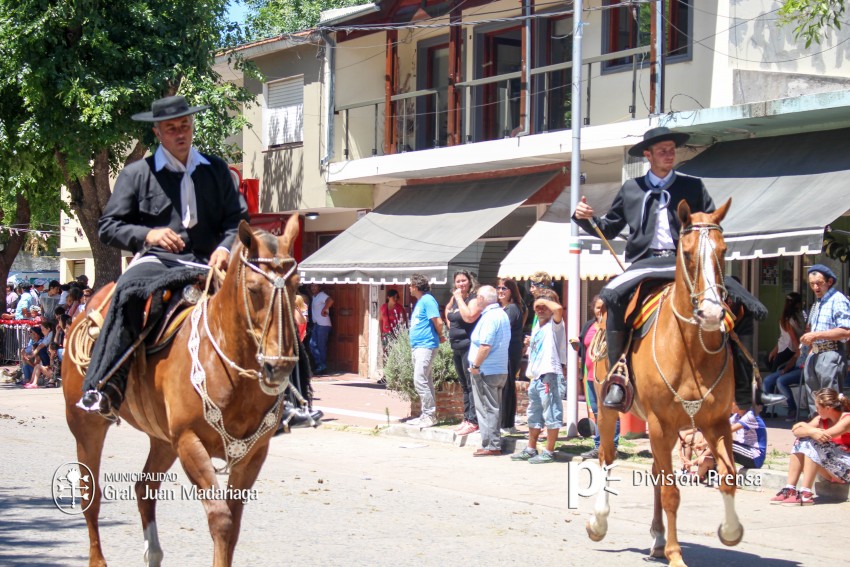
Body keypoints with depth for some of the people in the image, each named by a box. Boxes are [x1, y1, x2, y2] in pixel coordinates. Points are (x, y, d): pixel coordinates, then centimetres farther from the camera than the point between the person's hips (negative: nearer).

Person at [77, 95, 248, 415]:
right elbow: (108, 227, 6)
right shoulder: (137, 174, 9)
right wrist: (148, 235, -13)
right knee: (129, 291, -37)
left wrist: (226, 247, -9)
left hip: (208, 265, 3)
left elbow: (238, 219, 13)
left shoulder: (216, 170, 18)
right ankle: (103, 387, -40)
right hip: (157, 262, -3)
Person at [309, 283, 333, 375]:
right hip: (316, 324, 10)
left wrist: (324, 309, -22)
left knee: (321, 346, -4)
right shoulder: (314, 297, 16)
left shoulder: (322, 295, -13)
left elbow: (330, 300, -30)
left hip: (323, 325, -10)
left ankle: (322, 367, 3)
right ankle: (319, 364, 17)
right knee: (312, 345, 10)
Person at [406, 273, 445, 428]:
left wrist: (440, 336, -2)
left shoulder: (427, 300, -12)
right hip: (417, 346, 10)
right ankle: (425, 415, 15)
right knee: (424, 381, 11)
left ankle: (429, 415, -11)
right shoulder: (420, 302, 18)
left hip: (426, 346, -10)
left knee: (420, 380, -13)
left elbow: (438, 322, -18)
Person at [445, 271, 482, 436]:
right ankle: (467, 418, 18)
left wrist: (460, 298, -17)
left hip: (469, 346, -9)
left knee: (471, 384, -10)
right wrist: (450, 325, 20)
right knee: (464, 385, 13)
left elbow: (469, 317, -26)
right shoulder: (454, 298, 14)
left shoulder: (474, 299, -10)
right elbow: (447, 309, 35)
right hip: (456, 347, 9)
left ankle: (473, 421, -12)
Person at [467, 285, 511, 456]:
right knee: (493, 408, 15)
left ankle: (491, 446, -3)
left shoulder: (489, 317, -17)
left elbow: (485, 346, -25)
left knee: (487, 409, -4)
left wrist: (475, 366, -16)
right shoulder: (502, 314, 14)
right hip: (501, 370, 10)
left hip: (486, 371, -10)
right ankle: (495, 444, 18)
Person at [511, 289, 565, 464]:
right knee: (534, 415, 17)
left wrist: (544, 301, -15)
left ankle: (549, 452, -2)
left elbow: (558, 309, -31)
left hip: (550, 376, -10)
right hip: (536, 377, 10)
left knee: (551, 415, -5)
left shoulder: (554, 325, -7)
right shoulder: (537, 329, 19)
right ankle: (531, 449, 27)